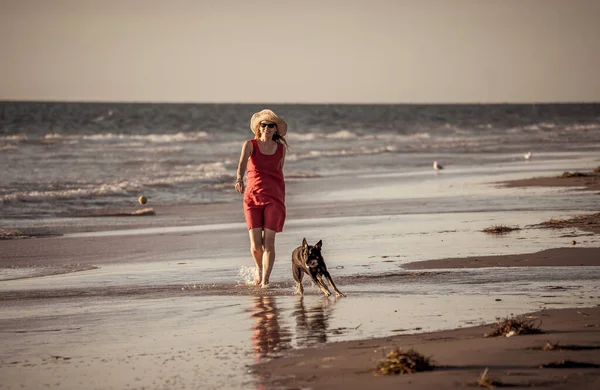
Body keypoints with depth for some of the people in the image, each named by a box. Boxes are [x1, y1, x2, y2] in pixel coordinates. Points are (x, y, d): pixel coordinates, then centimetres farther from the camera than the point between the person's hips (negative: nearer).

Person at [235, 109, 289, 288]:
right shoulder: (250, 145, 0)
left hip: (274, 198, 1)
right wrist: (239, 179, -39)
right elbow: (242, 163, -19)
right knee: (255, 244, -5)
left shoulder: (281, 147, 8)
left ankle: (265, 280, -7)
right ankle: (259, 268, 27)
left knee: (269, 241, -10)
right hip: (252, 197, -1)